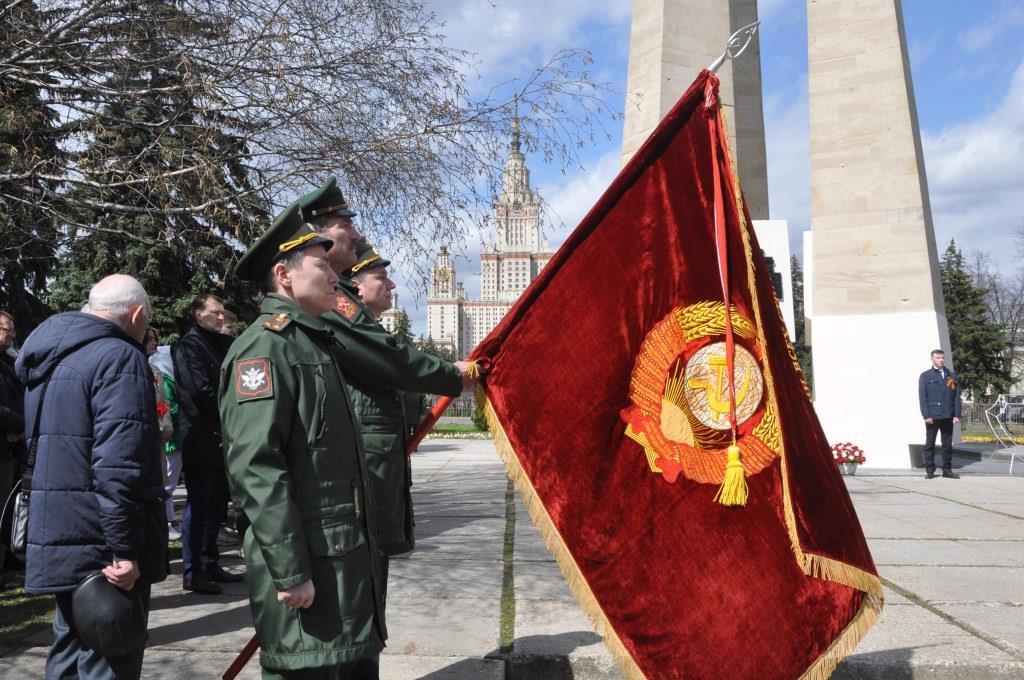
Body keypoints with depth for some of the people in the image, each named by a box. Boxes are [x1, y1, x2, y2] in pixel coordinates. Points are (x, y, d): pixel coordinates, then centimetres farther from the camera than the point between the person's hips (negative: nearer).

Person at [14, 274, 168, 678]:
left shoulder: (50, 359, 15)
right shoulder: (120, 357, -15)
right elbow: (118, 465, -24)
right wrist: (124, 550, -22)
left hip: (59, 538, 9)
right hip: (101, 547, -9)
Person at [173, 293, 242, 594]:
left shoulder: (223, 344, 19)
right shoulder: (189, 345, -6)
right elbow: (200, 391, -16)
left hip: (220, 437, 8)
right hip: (200, 438, -8)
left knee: (216, 505, 12)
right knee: (199, 505, -3)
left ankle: (210, 565, 21)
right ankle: (193, 572, 4)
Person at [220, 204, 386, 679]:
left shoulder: (317, 342, 16)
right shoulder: (264, 346, -15)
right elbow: (256, 467, -22)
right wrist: (290, 570, -23)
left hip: (342, 551, 9)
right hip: (304, 558, -9)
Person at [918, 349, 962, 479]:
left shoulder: (952, 375, 11)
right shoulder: (925, 376, 3)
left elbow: (956, 396, 8)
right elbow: (922, 397, -3)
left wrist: (957, 414, 0)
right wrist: (926, 415, -11)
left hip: (948, 416, 3)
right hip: (932, 416, -2)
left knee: (947, 444, 6)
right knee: (930, 444, 4)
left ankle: (947, 469, 13)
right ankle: (929, 469, 10)